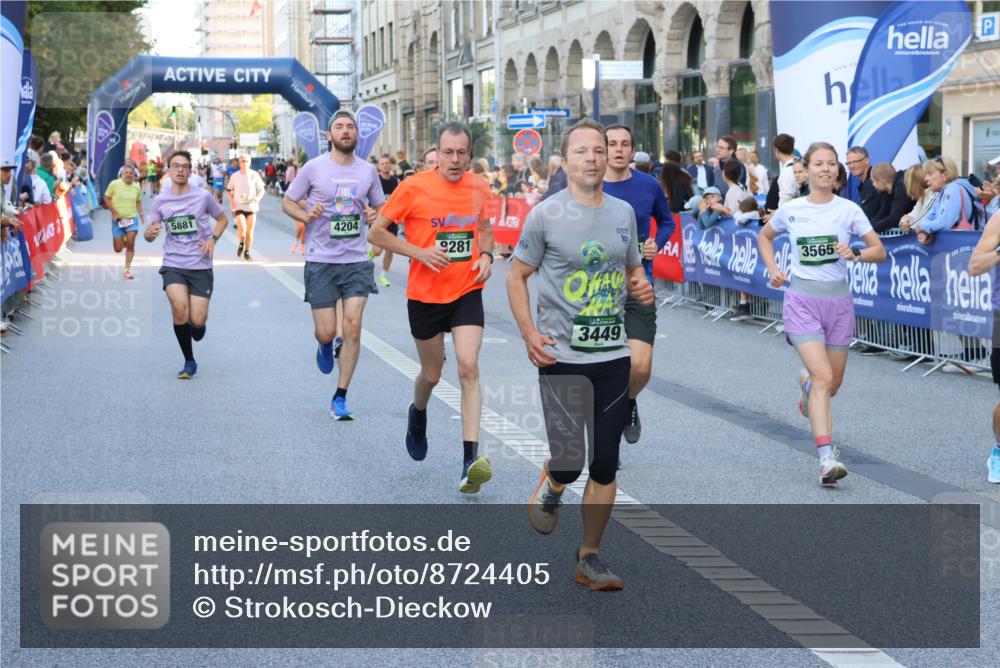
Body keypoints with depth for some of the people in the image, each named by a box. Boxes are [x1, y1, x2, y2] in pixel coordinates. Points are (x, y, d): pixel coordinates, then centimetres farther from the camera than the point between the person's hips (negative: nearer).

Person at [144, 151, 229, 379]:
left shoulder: (203, 196, -2)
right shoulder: (160, 200, 2)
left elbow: (222, 219, 13)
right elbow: (149, 234, 9)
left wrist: (213, 239, -5)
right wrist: (150, 233, -16)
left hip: (200, 266, -1)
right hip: (173, 264, 1)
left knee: (197, 321, -9)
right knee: (179, 307, -24)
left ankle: (198, 325, 33)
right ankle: (189, 362, -6)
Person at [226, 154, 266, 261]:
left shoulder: (254, 175, -3)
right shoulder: (234, 176, -1)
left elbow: (261, 189, 4)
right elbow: (228, 190, 10)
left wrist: (258, 198, -14)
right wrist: (231, 202, -4)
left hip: (251, 206, 1)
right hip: (238, 207, -1)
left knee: (250, 230, 4)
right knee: (242, 228, -19)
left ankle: (247, 252, 20)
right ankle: (241, 244, 12)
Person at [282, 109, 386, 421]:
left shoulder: (368, 171, 6)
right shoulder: (314, 167, -2)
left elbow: (380, 207, 18)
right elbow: (287, 202, 6)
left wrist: (373, 215, -5)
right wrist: (306, 215, -15)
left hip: (357, 260, 2)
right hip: (321, 262, -2)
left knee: (353, 327, -8)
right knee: (325, 333, -1)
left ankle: (340, 398, 3)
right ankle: (326, 345, 40)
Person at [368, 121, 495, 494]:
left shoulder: (479, 188, 1)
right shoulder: (414, 187, -11)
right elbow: (376, 233, -6)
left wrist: (486, 256, 0)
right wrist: (419, 252, -18)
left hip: (467, 292, 1)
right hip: (425, 295, -1)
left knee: (469, 368, -15)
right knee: (431, 375, 12)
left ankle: (470, 461, -19)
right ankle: (418, 415, 50)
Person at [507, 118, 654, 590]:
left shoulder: (623, 213, 8)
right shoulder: (545, 214, -5)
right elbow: (517, 276, 1)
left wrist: (642, 288, -1)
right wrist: (529, 334, -10)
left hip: (613, 355, 4)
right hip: (561, 356, -4)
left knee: (605, 463, 5)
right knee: (570, 459, -10)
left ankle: (590, 556, 17)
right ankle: (551, 487, 27)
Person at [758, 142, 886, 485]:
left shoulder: (849, 210, -1)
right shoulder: (790, 210, 0)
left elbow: (879, 250, 4)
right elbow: (764, 237, 20)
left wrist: (854, 254, -16)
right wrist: (773, 270, 5)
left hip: (838, 299, 2)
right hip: (802, 299, -2)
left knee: (833, 383, 12)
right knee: (824, 378, -18)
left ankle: (807, 384, 50)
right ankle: (827, 459, -22)